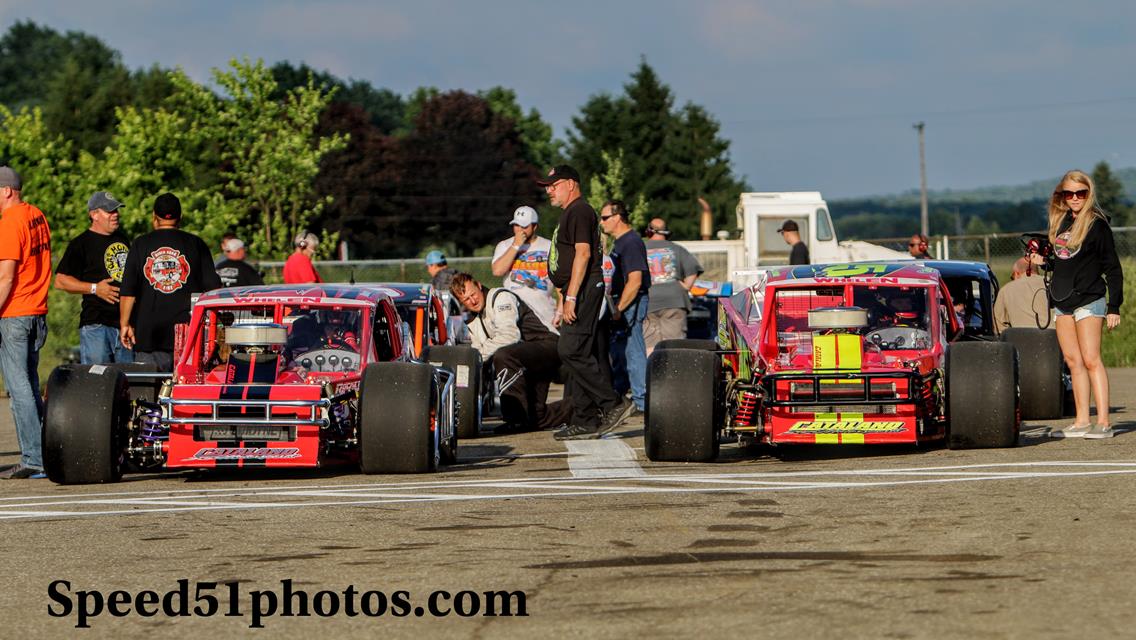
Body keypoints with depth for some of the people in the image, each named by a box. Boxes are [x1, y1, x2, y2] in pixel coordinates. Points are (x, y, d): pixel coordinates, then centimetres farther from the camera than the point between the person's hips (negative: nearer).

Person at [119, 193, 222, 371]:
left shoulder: (140, 244, 4)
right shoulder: (196, 244, 5)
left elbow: (128, 292, 2)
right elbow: (212, 287, 4)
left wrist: (124, 324, 9)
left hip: (148, 334, 0)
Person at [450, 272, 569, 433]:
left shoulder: (501, 297, -13)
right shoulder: (473, 322, 14)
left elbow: (510, 335, -27)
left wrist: (482, 353, -24)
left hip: (547, 346, -10)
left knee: (503, 356, -36)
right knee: (535, 416, 6)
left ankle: (517, 418, -32)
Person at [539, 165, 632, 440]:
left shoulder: (579, 211, -10)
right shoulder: (570, 213, 23)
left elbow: (583, 253, -20)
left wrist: (570, 297, -25)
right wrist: (564, 300, 23)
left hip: (584, 290, -11)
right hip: (577, 292, 11)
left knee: (571, 350, -17)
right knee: (577, 353, 7)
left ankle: (613, 404, -15)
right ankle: (585, 421, 7)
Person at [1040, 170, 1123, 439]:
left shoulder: (1097, 224, -7)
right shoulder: (1061, 222, 13)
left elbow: (1112, 268, -7)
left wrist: (1114, 306, -11)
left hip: (1088, 300, -7)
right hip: (1062, 302, 7)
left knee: (1090, 359, -11)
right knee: (1073, 361, 5)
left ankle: (1103, 422, -12)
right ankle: (1081, 422, 6)